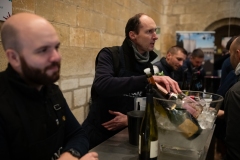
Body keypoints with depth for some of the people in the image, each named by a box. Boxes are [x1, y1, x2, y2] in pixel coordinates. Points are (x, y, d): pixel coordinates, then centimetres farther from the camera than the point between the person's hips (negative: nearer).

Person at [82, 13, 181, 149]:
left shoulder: (151, 65, 2)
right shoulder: (110, 55, -13)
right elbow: (102, 85, -33)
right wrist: (147, 79, -38)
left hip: (127, 133, 5)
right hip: (98, 133, -4)